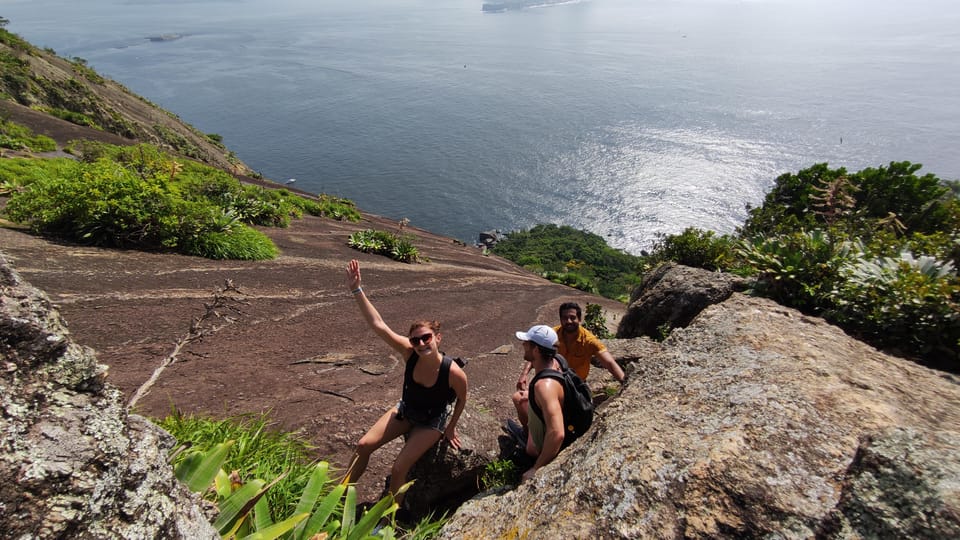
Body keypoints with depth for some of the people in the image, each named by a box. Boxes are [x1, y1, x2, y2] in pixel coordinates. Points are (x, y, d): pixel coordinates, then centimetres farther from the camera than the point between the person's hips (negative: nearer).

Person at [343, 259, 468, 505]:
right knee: (363, 445, 0)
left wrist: (451, 427, 0)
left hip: (431, 423, -4)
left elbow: (462, 400, -12)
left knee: (398, 468, -14)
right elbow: (378, 324, -32)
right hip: (405, 411, 4)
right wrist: (356, 290, -39)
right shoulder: (409, 353, -27)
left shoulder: (453, 373, -34)